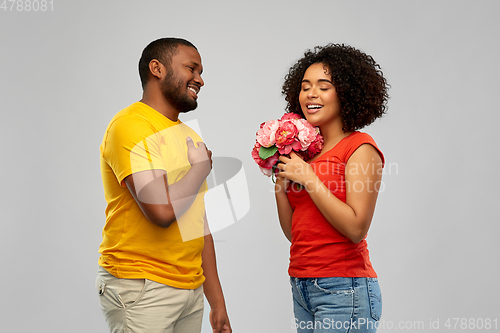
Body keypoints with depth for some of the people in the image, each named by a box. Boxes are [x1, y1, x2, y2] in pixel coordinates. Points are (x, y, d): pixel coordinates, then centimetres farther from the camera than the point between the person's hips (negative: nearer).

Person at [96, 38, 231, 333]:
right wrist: (202, 168, -6)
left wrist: (218, 303, 15)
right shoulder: (130, 126, -12)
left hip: (192, 290, 7)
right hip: (142, 289, -7)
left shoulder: (190, 138, 14)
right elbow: (162, 210, -24)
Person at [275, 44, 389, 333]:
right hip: (302, 286, 7)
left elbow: (356, 228, -18)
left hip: (343, 289, -7)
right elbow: (293, 231, 12)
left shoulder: (360, 148, -8)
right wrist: (280, 181, -1)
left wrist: (309, 178, -16)